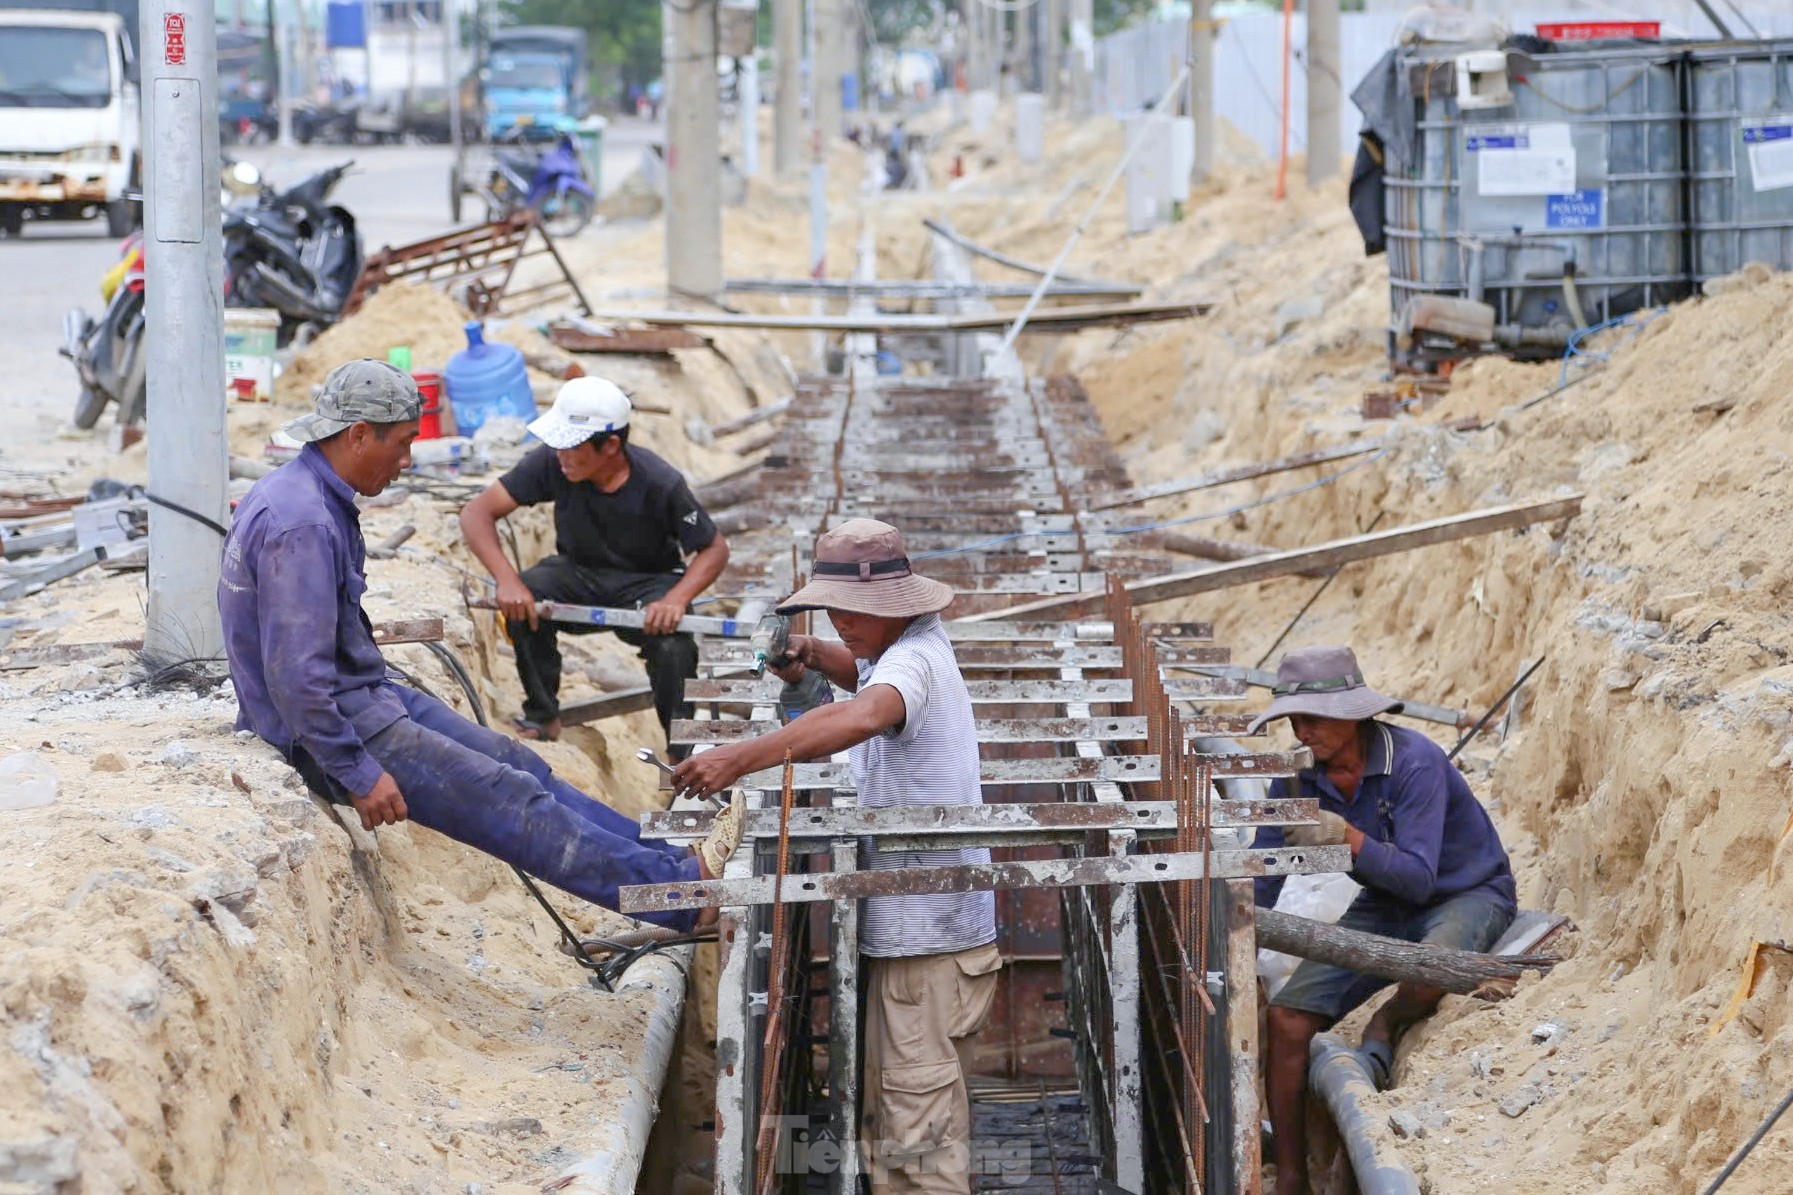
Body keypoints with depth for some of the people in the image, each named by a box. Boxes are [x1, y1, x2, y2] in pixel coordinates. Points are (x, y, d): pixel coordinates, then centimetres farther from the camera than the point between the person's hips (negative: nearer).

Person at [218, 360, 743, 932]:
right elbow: (295, 676, -28)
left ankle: (660, 855, 12)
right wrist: (359, 776, -23)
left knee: (514, 762, 9)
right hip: (322, 727, -10)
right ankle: (682, 890, -6)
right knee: (504, 798, -8)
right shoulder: (301, 526, -26)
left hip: (364, 695, 10)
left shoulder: (307, 494, 8)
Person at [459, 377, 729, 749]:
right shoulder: (551, 464, -19)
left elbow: (715, 549, -14)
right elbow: (477, 513, -18)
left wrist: (676, 600, -34)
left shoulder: (659, 484, -23)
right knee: (520, 602, -30)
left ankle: (683, 747, -6)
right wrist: (508, 581, -35)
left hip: (645, 583, -2)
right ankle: (542, 715, -10)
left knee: (673, 649, -34)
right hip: (578, 575, 2)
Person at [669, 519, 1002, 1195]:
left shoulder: (914, 661, -21)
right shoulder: (908, 646, 12)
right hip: (907, 920, 11)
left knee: (919, 1109, -8)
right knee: (887, 1110, 17)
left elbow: (861, 714, -43)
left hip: (930, 932, -11)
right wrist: (815, 655, 10)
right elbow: (866, 672, 35)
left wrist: (739, 758, -53)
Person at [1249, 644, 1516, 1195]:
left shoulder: (1414, 763, -27)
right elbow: (1262, 878, -4)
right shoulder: (1298, 778, -11)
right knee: (1287, 1017, -14)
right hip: (1384, 907, 6)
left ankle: (1384, 1029, -6)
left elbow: (1418, 877, -32)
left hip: (1468, 894, -5)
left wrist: (1347, 837, -44)